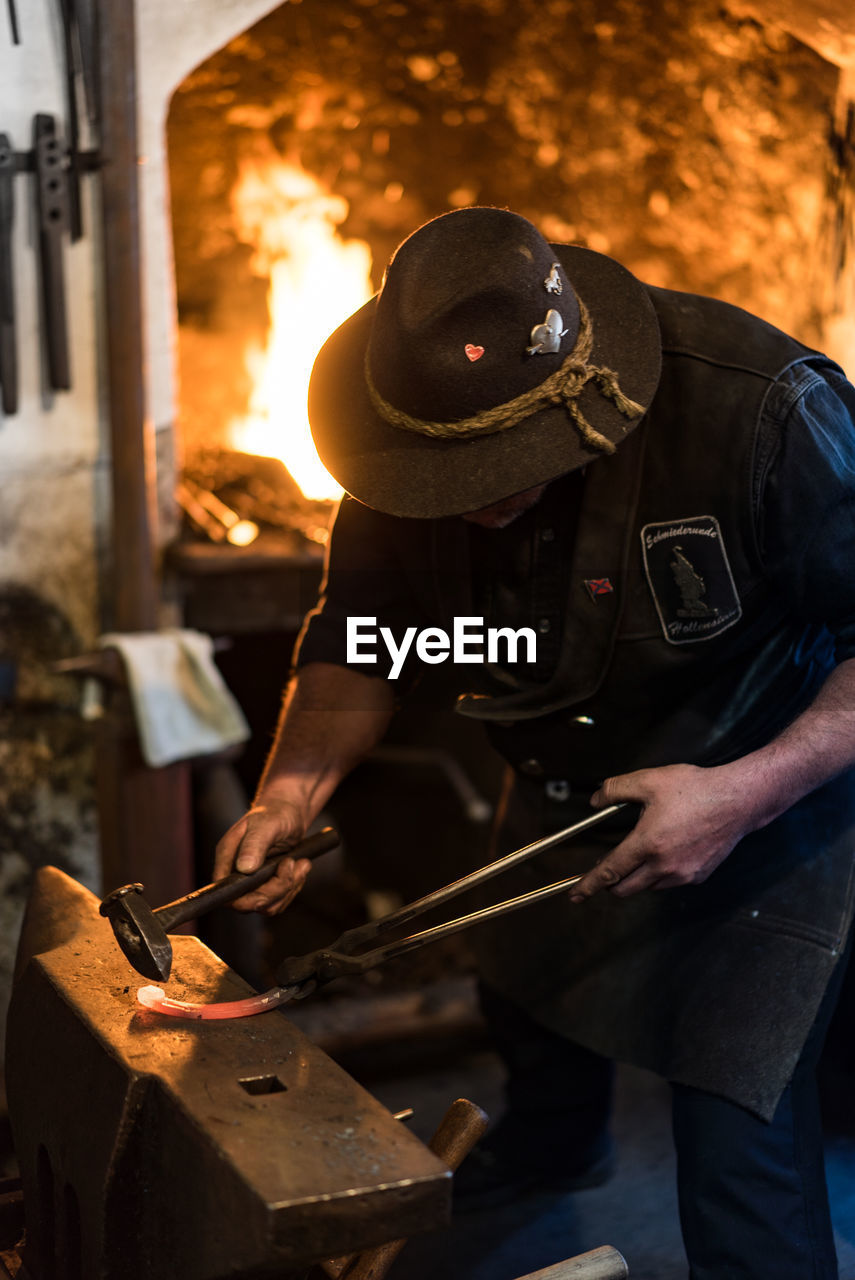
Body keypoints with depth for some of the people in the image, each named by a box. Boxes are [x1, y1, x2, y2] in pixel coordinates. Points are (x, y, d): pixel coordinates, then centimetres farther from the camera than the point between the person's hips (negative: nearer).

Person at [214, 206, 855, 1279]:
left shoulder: (762, 411, -36)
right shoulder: (414, 438, -18)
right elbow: (361, 640, -6)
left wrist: (745, 794, -37)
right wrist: (290, 792, -21)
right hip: (569, 782, 6)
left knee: (737, 1139, -13)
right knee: (522, 987, 27)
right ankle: (552, 1149, 63)